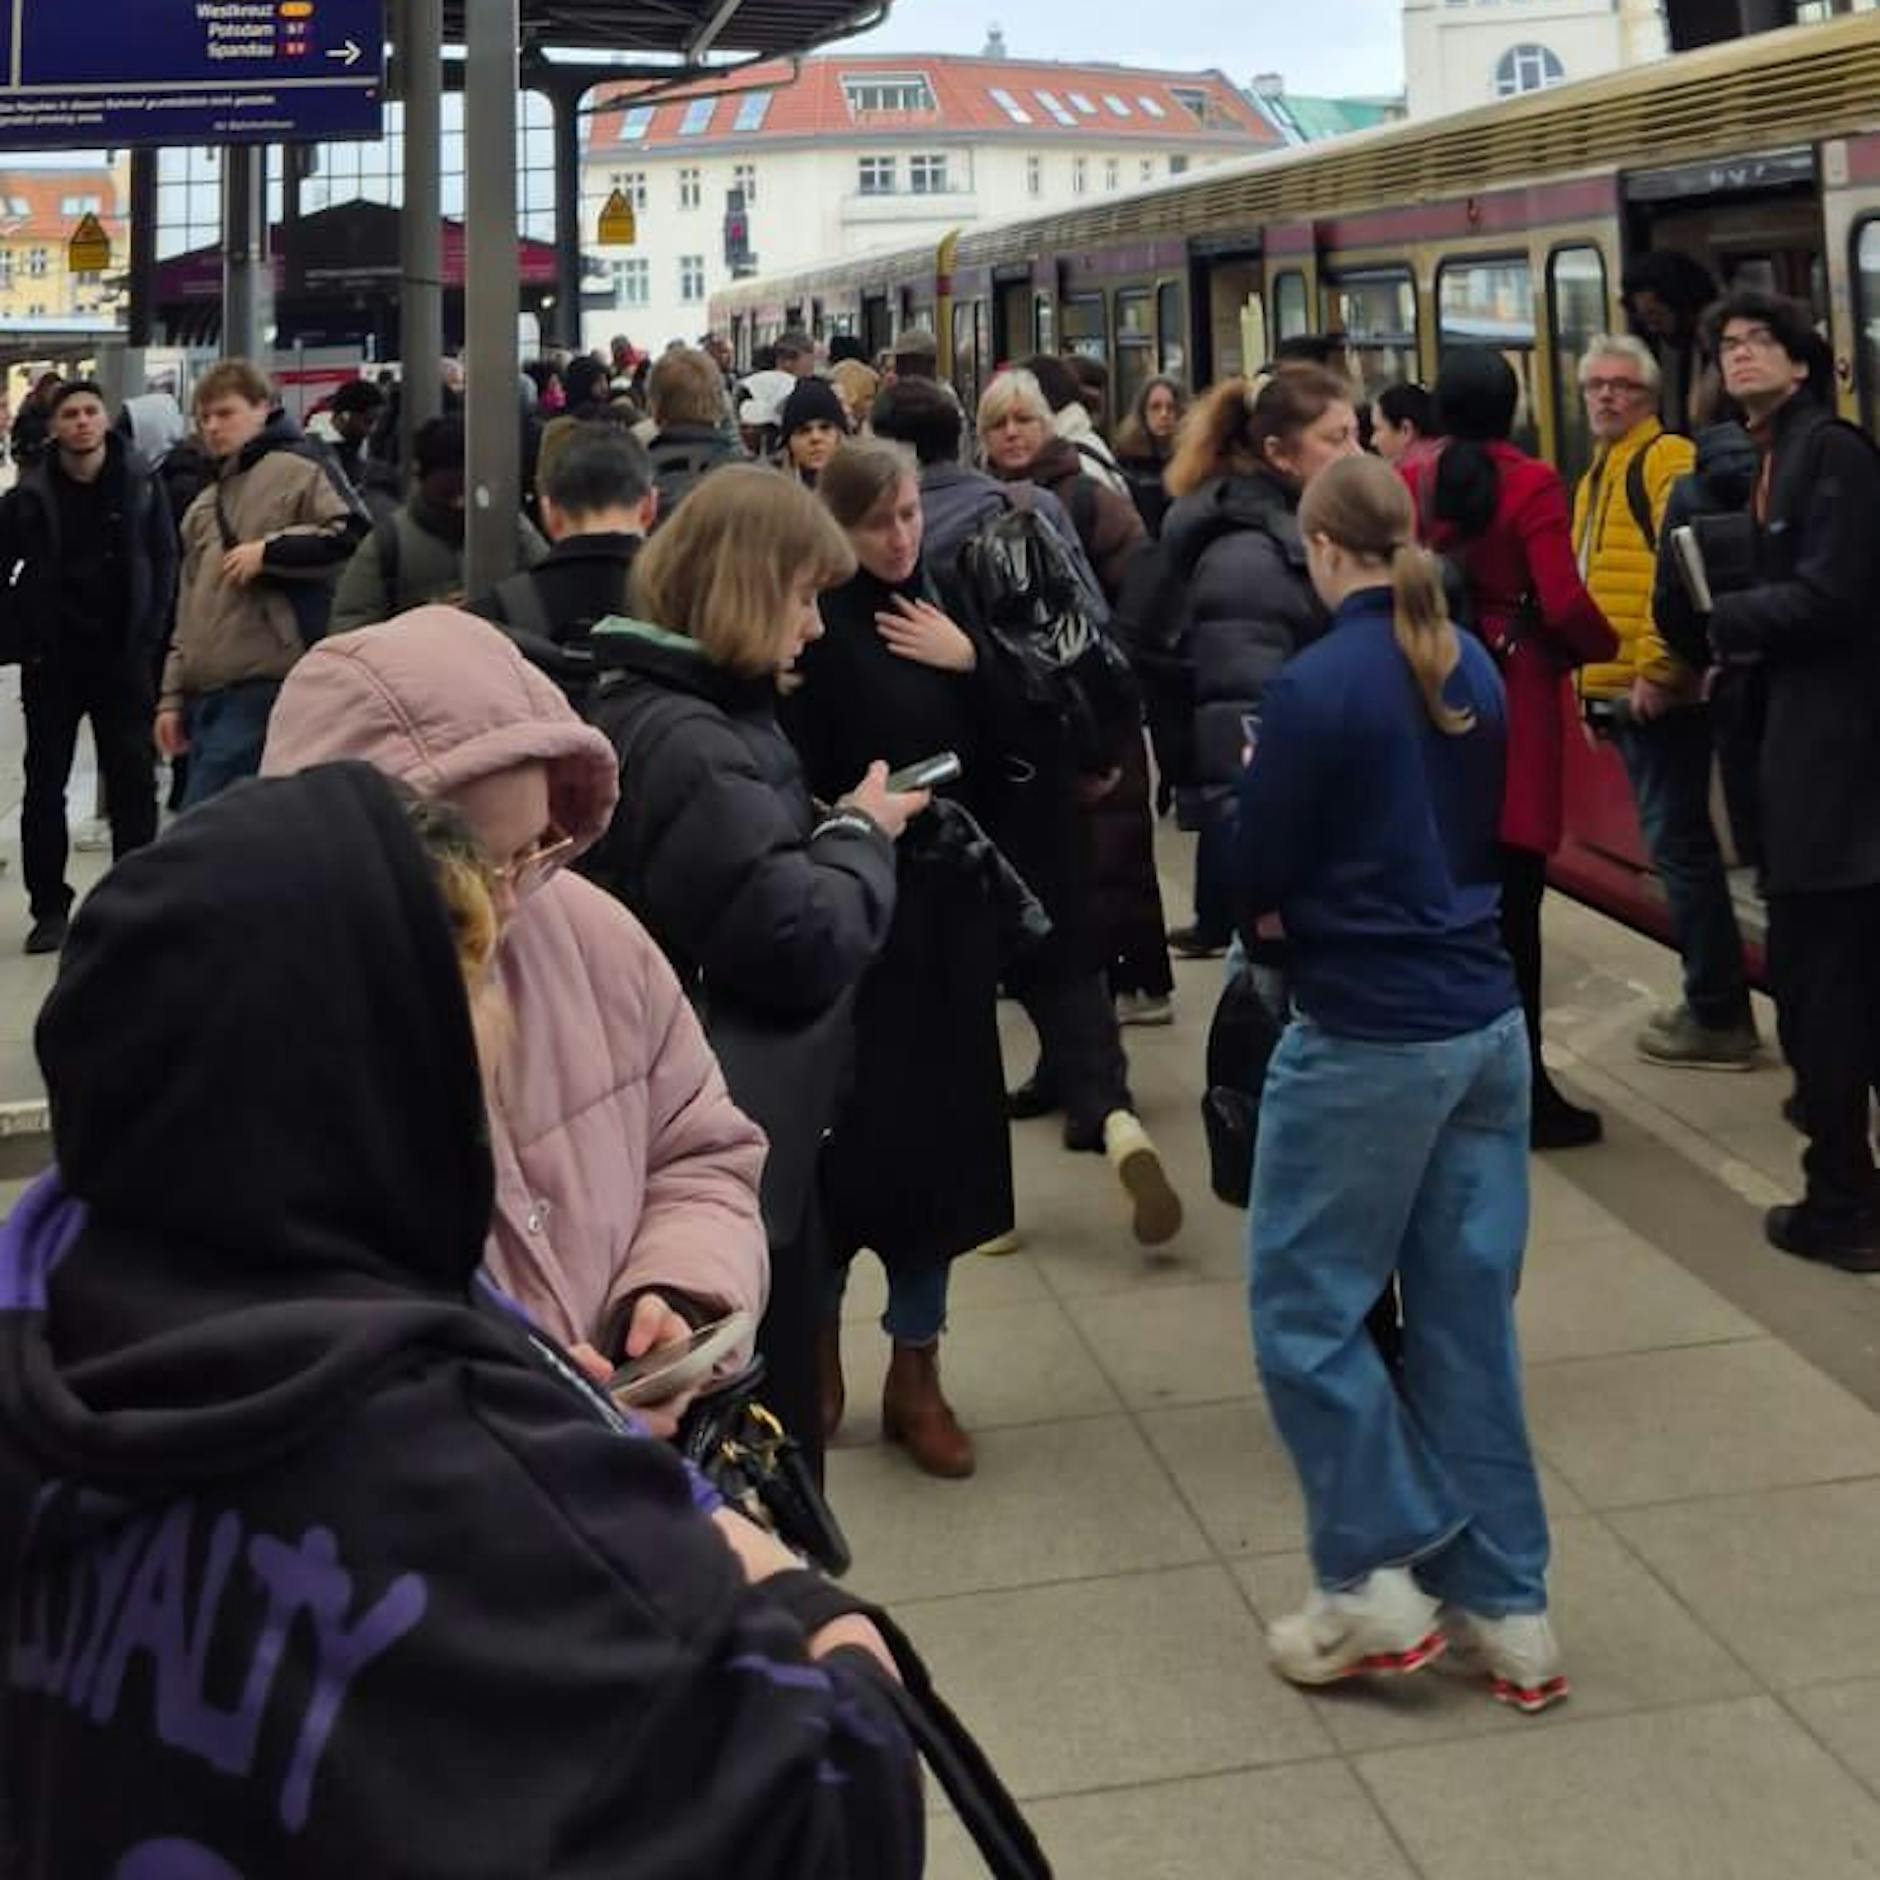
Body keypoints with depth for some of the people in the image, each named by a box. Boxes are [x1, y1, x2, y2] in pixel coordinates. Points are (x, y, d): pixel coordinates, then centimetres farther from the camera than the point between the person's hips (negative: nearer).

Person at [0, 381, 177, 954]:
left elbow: (164, 559, 3)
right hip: (52, 660, 0)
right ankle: (49, 907, 15)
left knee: (133, 780, 3)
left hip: (123, 655, 0)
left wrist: (148, 634, -3)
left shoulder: (140, 484, -2)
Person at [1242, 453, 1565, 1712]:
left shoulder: (1315, 685, -15)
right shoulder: (1476, 672, 6)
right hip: (1487, 1023, 7)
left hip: (1367, 1036, -7)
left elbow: (1258, 881, -9)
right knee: (1470, 1313, 12)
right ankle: (1507, 1609, 18)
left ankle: (1375, 1584, 11)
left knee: (1306, 1305, 8)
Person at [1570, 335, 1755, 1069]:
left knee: (1679, 847, -7)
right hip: (1621, 689, 10)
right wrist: (1593, 680, 20)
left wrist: (1657, 669, -22)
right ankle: (1714, 1000, 23)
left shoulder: (1667, 458, -10)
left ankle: (1718, 1017, -1)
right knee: (1676, 846, 14)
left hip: (1658, 691, -10)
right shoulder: (1597, 474, 20)